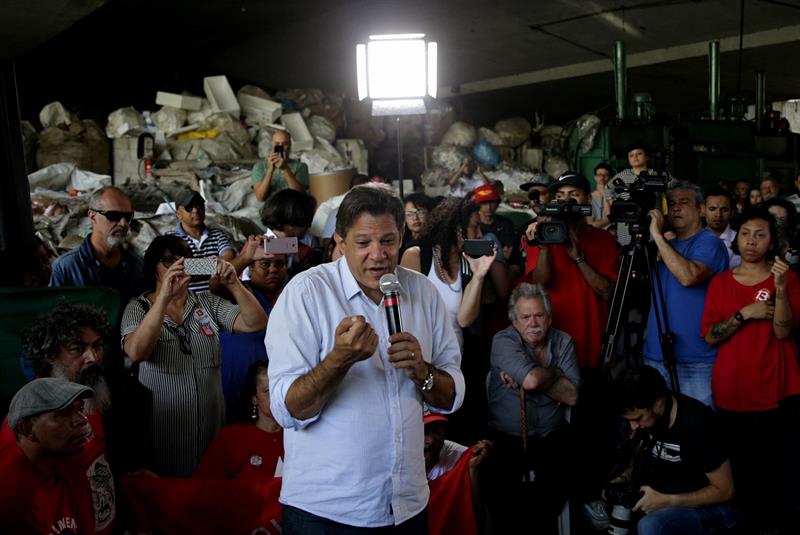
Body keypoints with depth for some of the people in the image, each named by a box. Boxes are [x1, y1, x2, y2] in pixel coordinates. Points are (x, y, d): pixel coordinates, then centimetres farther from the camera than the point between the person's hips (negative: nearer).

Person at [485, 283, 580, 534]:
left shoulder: (563, 341, 6)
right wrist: (555, 372, -4)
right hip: (507, 439, -2)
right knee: (500, 487, -24)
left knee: (559, 482, -22)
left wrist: (538, 378, -15)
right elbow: (531, 379, -23)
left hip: (552, 439, 3)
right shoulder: (503, 341, -7)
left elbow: (572, 396, -5)